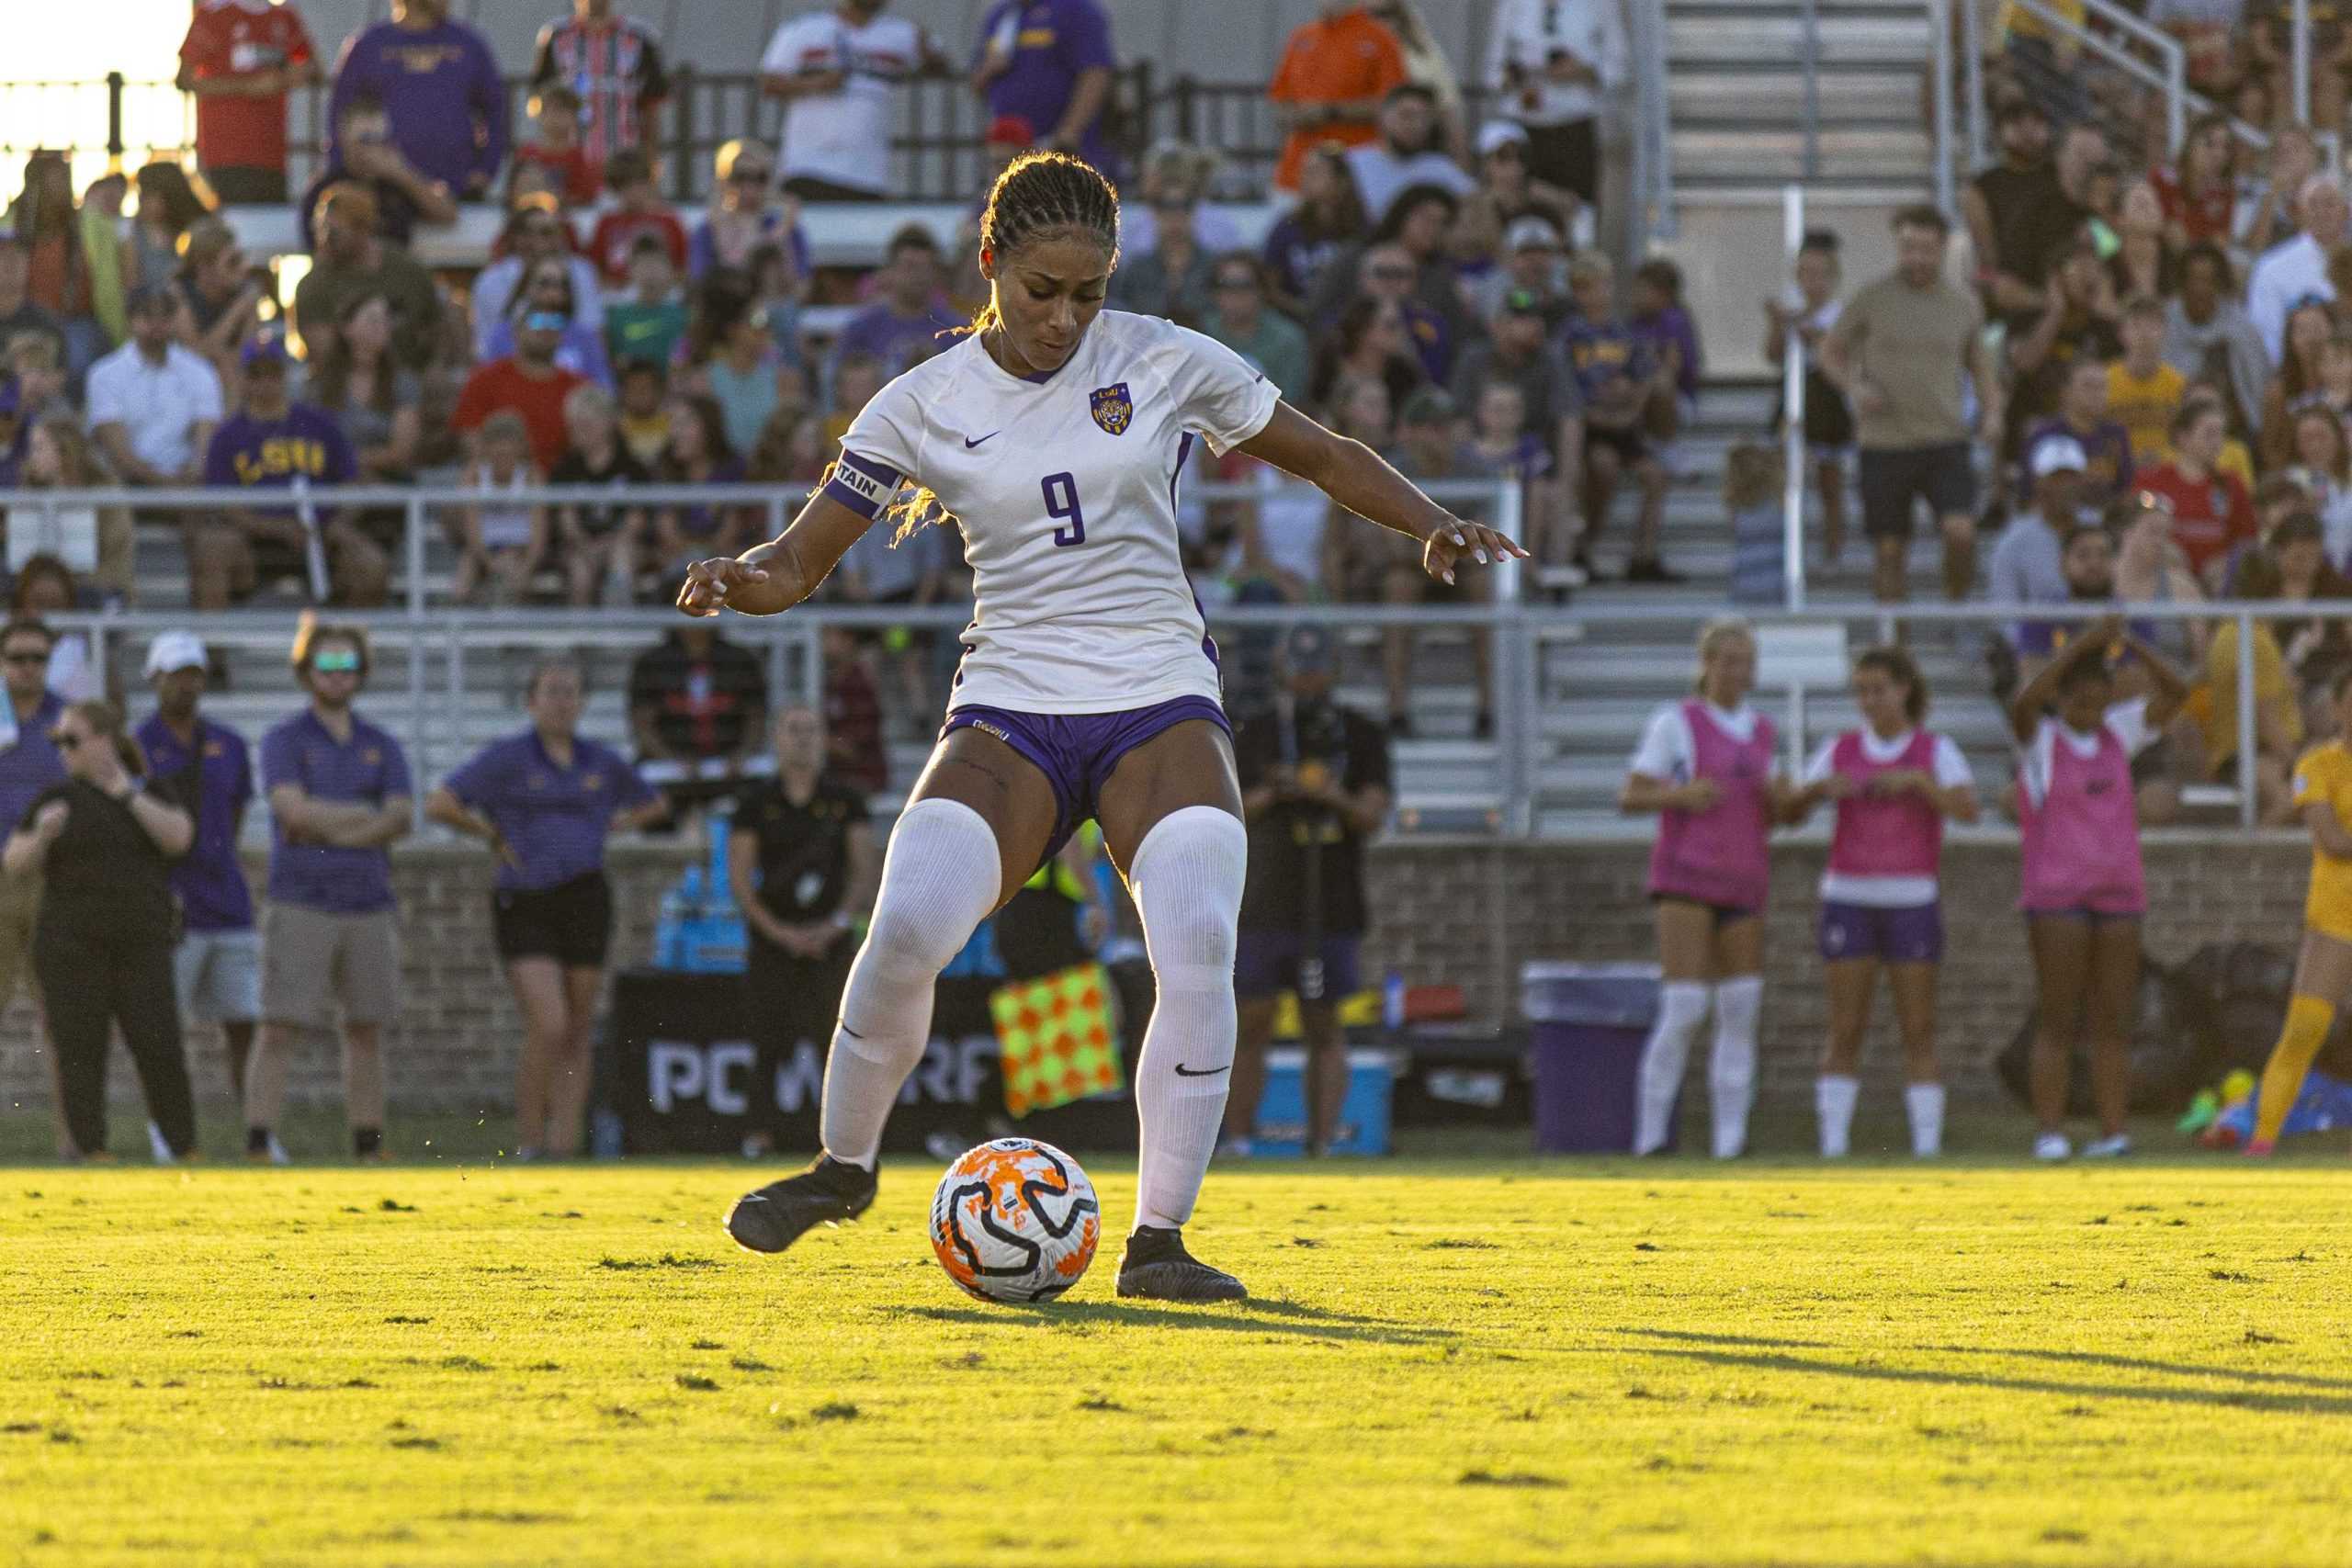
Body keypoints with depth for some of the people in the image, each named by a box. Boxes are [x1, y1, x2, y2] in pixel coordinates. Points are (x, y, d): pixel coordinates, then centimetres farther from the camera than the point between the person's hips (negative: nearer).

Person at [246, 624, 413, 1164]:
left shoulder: (382, 746, 13)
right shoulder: (285, 740, 3)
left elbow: (399, 820, 0)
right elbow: (294, 809, -12)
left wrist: (328, 831, -11)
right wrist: (365, 815, -5)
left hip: (369, 905, 4)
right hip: (301, 905, -4)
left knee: (366, 1030, 6)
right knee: (280, 1027, -9)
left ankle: (368, 1145, 10)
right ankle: (259, 1142, -11)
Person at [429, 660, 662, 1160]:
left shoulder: (602, 762, 10)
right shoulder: (507, 757, -3)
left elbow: (650, 804, 27)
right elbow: (440, 804, -12)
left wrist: (604, 829, 11)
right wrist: (495, 837, -5)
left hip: (585, 904, 4)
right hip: (524, 907, -4)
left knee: (576, 1034, 4)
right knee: (548, 1026, -17)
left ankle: (564, 1143, 8)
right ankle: (527, 1141, -6)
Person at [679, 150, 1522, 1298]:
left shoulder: (1164, 363, 2)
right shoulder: (924, 406, 1)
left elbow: (1321, 457, 12)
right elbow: (802, 559, 4)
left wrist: (1433, 527, -3)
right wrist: (740, 580, -19)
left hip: (1161, 702, 0)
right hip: (1009, 710, 0)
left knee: (1198, 946, -24)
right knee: (908, 926, -24)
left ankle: (1158, 1241, -14)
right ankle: (843, 1167, 2)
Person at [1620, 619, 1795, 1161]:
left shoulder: (1760, 731, 14)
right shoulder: (1676, 722, -2)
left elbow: (1773, 814, 19)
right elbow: (1629, 799, -4)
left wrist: (1781, 798, -3)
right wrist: (1681, 795, -21)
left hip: (1742, 887, 5)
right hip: (1685, 881, -5)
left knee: (1742, 1011, -2)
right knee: (1684, 1009, -14)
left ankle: (1731, 1137, 0)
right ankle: (1650, 1131, -7)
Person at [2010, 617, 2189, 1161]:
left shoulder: (2117, 734, 12)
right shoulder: (2040, 739, -1)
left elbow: (2175, 692, 7)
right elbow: (2025, 703, -22)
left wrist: (2130, 645, -7)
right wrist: (2083, 646, -26)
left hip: (2119, 892, 4)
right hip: (2057, 898, -4)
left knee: (2112, 1021, 2)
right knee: (2057, 1022, -6)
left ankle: (2113, 1131, 1)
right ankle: (2050, 1132, -7)